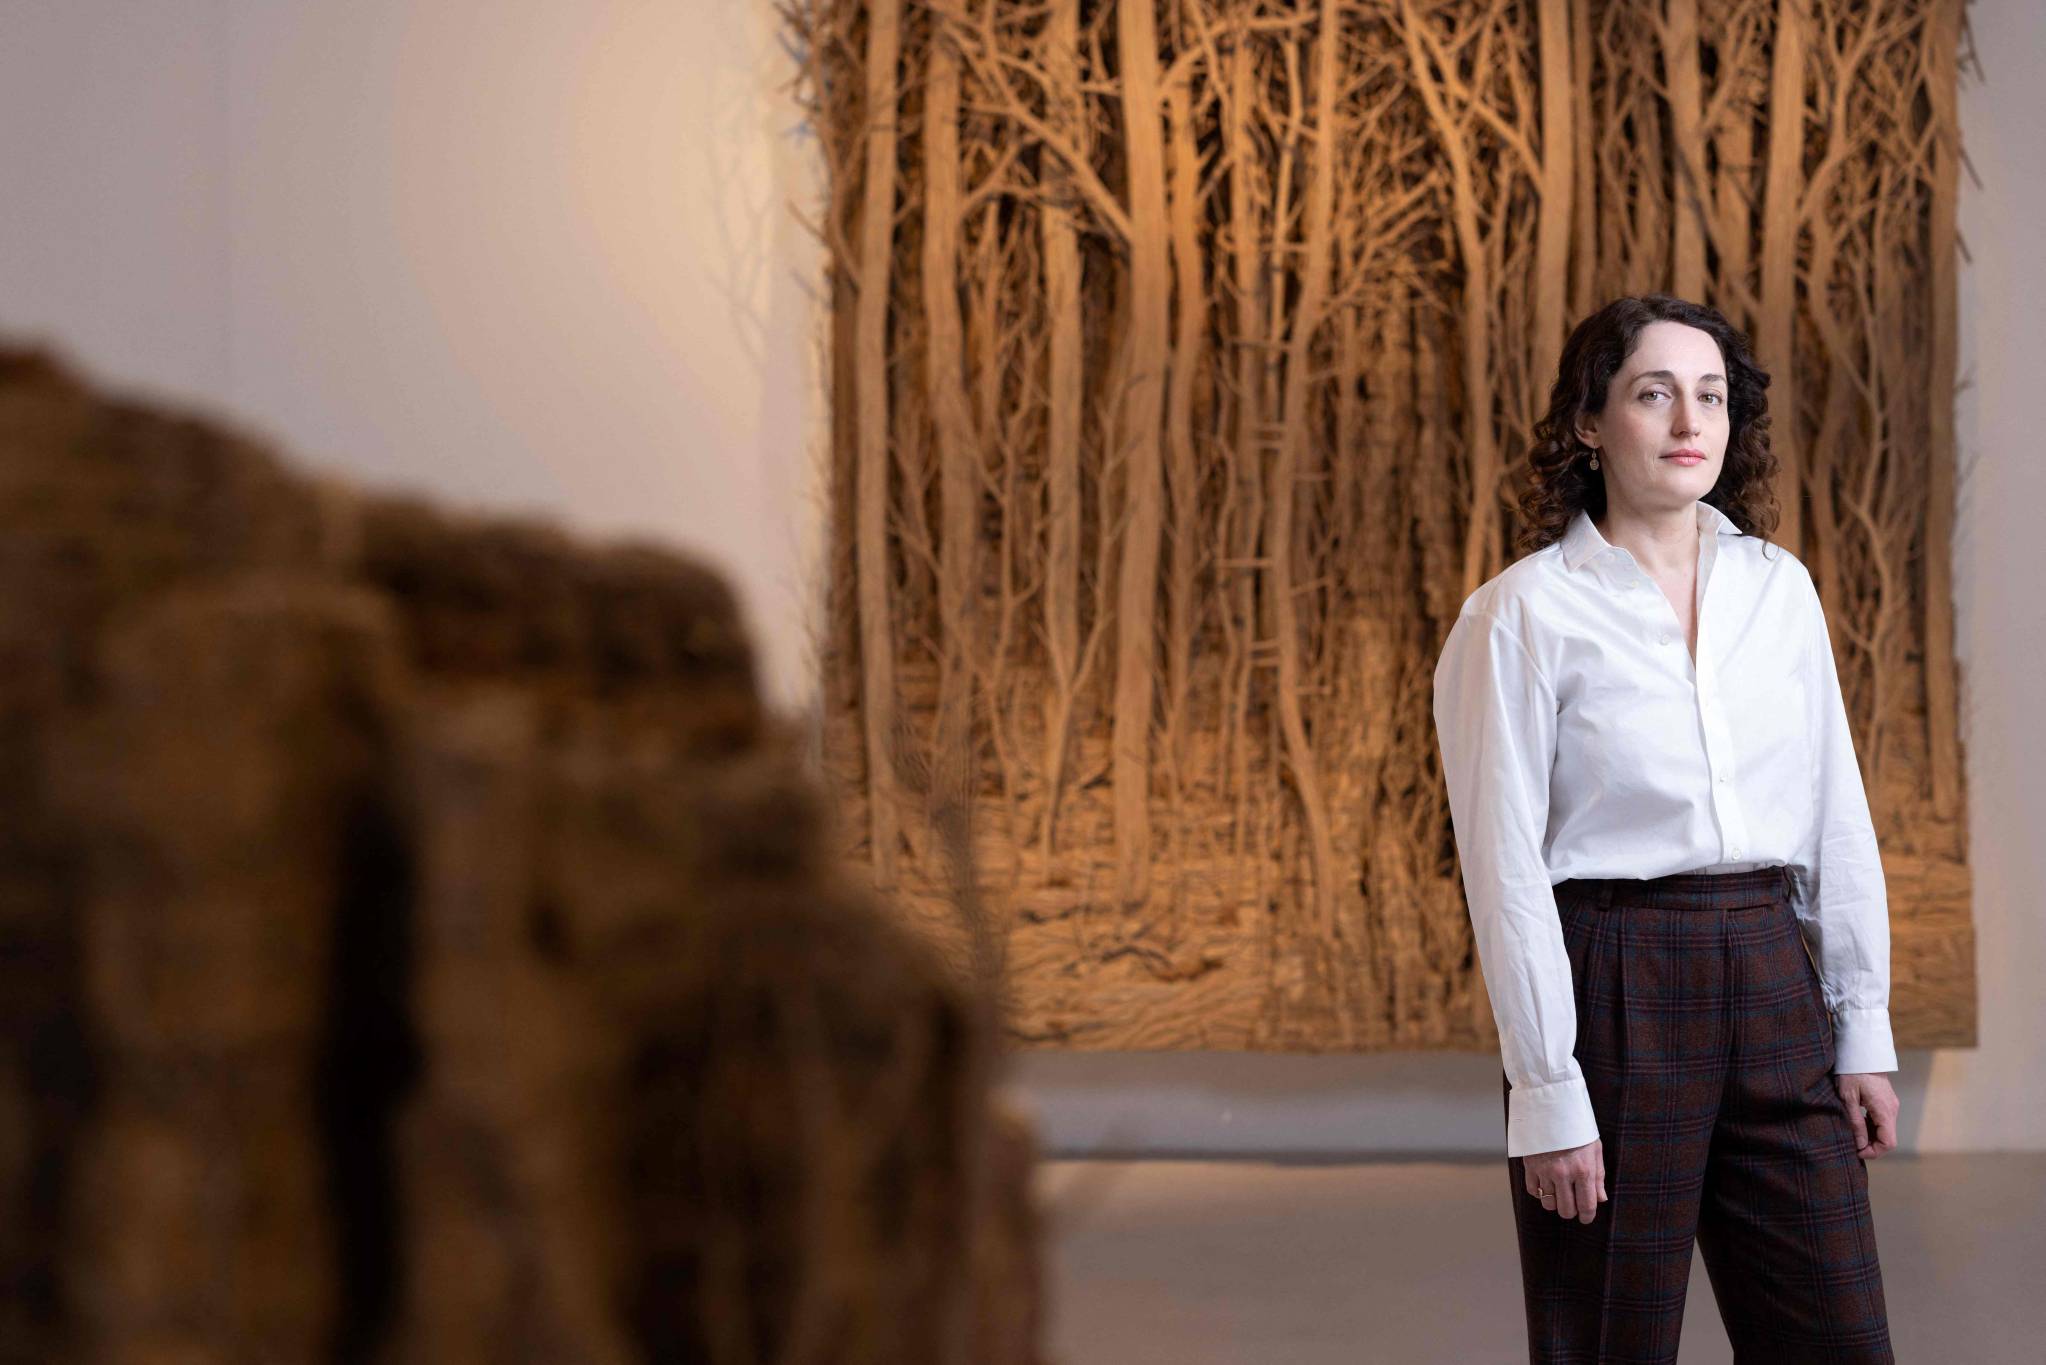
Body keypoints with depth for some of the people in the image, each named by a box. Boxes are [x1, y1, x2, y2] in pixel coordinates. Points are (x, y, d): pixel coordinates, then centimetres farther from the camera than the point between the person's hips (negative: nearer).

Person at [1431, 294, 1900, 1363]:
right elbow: (1505, 871, -8)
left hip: (1772, 988, 4)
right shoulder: (1523, 615, -5)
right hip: (1613, 991, -4)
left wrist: (1863, 1031, 8)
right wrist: (1548, 1092, -12)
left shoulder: (1780, 589, 9)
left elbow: (1838, 825, 12)